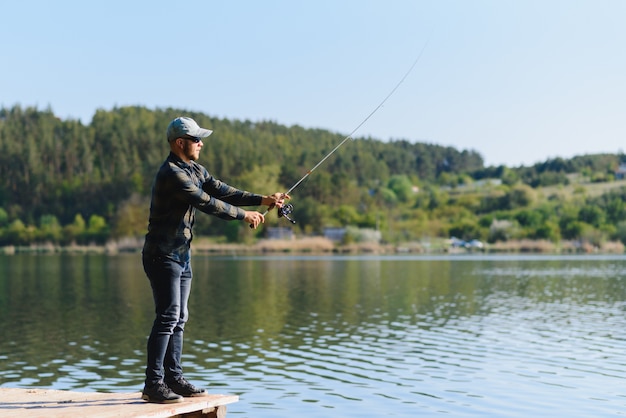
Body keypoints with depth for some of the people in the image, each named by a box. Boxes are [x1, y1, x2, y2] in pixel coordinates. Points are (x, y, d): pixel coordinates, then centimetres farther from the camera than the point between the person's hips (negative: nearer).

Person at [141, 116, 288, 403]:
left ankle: (173, 378, 15)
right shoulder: (172, 173, -19)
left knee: (179, 318, 10)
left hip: (181, 255, 10)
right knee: (168, 317, -12)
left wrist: (262, 200, -3)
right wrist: (244, 215, -12)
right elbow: (208, 204, -21)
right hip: (162, 255, -10)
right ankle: (153, 385, -9)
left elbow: (223, 191, 6)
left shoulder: (195, 170, 12)